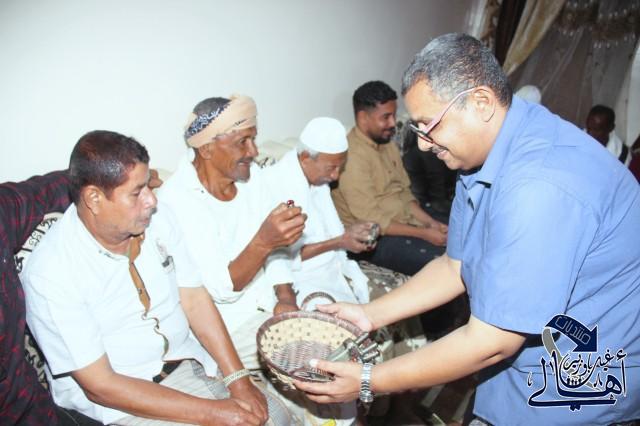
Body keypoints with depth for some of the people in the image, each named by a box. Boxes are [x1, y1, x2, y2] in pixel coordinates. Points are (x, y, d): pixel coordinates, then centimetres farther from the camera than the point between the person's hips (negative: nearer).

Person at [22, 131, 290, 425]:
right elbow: (99, 385, -19)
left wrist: (239, 379, -10)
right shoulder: (50, 273, -21)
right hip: (117, 398, -4)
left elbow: (194, 300, -1)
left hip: (186, 361, 5)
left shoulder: (156, 219, -6)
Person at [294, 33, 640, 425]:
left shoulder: (540, 186, -33)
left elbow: (490, 343, -28)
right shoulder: (482, 157, -3)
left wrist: (368, 382, -20)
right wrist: (370, 314, -1)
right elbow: (455, 267, 5)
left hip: (586, 375, -7)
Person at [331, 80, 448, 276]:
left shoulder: (388, 144, 10)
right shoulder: (352, 155, -19)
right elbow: (371, 220, -21)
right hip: (375, 238, -9)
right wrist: (424, 234, -19)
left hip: (405, 223, 9)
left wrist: (430, 222, -1)